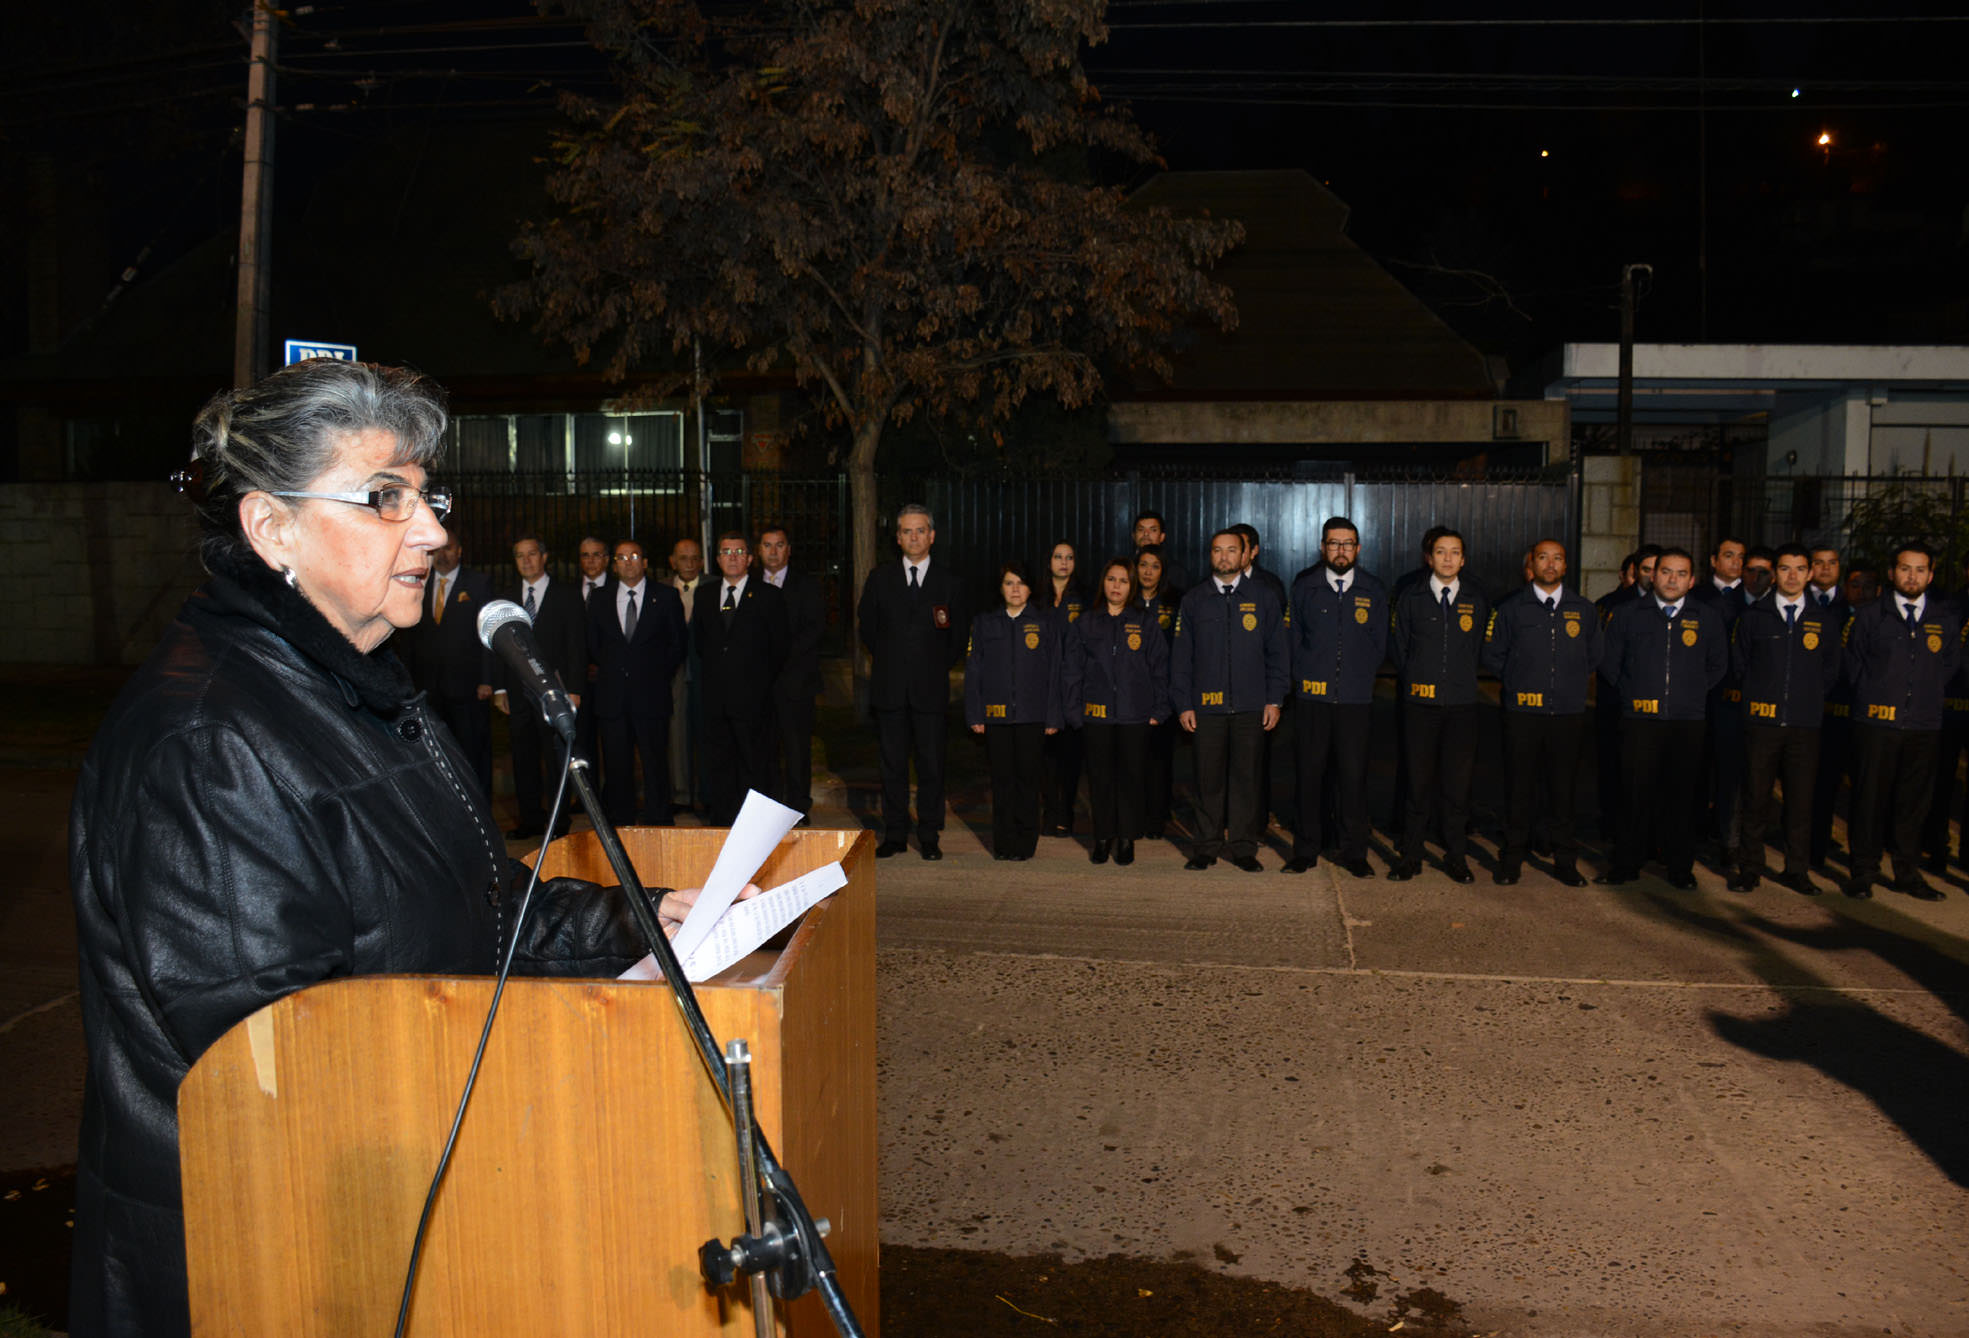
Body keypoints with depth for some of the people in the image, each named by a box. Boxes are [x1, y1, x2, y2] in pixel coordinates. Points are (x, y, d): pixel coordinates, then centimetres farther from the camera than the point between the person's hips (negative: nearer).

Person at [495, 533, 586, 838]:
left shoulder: (567, 597, 3)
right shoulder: (507, 599, 14)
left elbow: (577, 646, -1)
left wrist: (573, 690, -9)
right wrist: (499, 688, 5)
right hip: (518, 692, 4)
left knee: (557, 756, -5)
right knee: (523, 758, 7)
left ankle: (559, 820, 3)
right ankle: (531, 819, 17)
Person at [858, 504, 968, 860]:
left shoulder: (949, 581, 4)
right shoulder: (880, 578, 7)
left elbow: (959, 635, 12)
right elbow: (866, 626, 17)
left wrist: (939, 667, 9)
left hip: (931, 688, -1)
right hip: (890, 688, 1)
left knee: (931, 765, 1)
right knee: (892, 765, 5)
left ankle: (929, 837, 10)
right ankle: (894, 835, 14)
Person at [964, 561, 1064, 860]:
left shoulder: (1047, 624, 6)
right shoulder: (984, 623, 9)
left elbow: (1055, 673, 4)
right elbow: (973, 671, 8)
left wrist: (1053, 717, -2)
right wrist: (974, 715, 0)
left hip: (1032, 714, -1)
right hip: (996, 713, 1)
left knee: (1027, 776, 1)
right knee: (1002, 778, 4)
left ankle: (1025, 842, 10)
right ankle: (1003, 843, 11)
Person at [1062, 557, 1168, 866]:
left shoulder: (1146, 622, 6)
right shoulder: (1085, 623, 8)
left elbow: (1160, 668, 5)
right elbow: (1071, 669, 8)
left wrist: (1159, 710, 0)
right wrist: (1073, 710, 1)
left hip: (1136, 713, -1)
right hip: (1097, 713, 1)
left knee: (1132, 776, 2)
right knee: (1100, 776, 4)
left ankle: (1127, 839, 13)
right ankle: (1103, 837, 15)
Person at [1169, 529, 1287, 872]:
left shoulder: (1262, 597, 7)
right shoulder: (1193, 601, 8)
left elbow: (1276, 651, 7)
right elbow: (1181, 658, 8)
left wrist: (1274, 700, 1)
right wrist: (1183, 704, 2)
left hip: (1251, 707, 0)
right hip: (1207, 706, 0)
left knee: (1246, 777, 3)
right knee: (1209, 779, 3)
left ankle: (1244, 848, 13)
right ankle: (1207, 847, 14)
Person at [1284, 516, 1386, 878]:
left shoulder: (1374, 590, 8)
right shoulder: (1304, 586, 6)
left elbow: (1379, 645, 12)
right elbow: (1293, 639, 10)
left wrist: (1359, 676, 6)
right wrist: (1306, 675, 3)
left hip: (1356, 699, 0)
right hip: (1312, 698, 0)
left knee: (1353, 775, 0)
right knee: (1310, 773, 2)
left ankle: (1354, 853, 12)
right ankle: (1305, 851, 13)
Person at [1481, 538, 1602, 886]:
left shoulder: (1583, 610, 9)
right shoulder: (1511, 608, 3)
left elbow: (1595, 655, 19)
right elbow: (1492, 655, 9)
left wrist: (1572, 683, 14)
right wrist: (1517, 682, 8)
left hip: (1569, 713, 2)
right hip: (1523, 713, -1)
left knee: (1564, 789, 5)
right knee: (1520, 788, 2)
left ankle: (1565, 861, 16)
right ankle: (1511, 861, 11)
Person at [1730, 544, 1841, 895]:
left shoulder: (1824, 621, 9)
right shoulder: (1753, 616, 4)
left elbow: (1830, 671, 17)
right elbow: (1739, 663, 11)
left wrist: (1809, 701, 11)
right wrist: (1759, 695, 7)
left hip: (1805, 725, 1)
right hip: (1761, 723, -1)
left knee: (1801, 800, 3)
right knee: (1756, 799, 2)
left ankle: (1797, 870, 14)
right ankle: (1750, 868, 12)